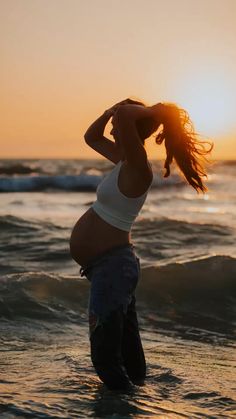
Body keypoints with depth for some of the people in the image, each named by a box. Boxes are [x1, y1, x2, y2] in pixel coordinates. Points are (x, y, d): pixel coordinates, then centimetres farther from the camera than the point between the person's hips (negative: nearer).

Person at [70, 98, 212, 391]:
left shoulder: (138, 168, -18)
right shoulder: (124, 160, 9)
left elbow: (124, 115, -34)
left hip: (112, 264, -9)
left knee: (106, 357, -7)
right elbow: (91, 137, 26)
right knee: (127, 352, 19)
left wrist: (154, 112, -16)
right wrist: (110, 110, 10)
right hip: (109, 264, 9)